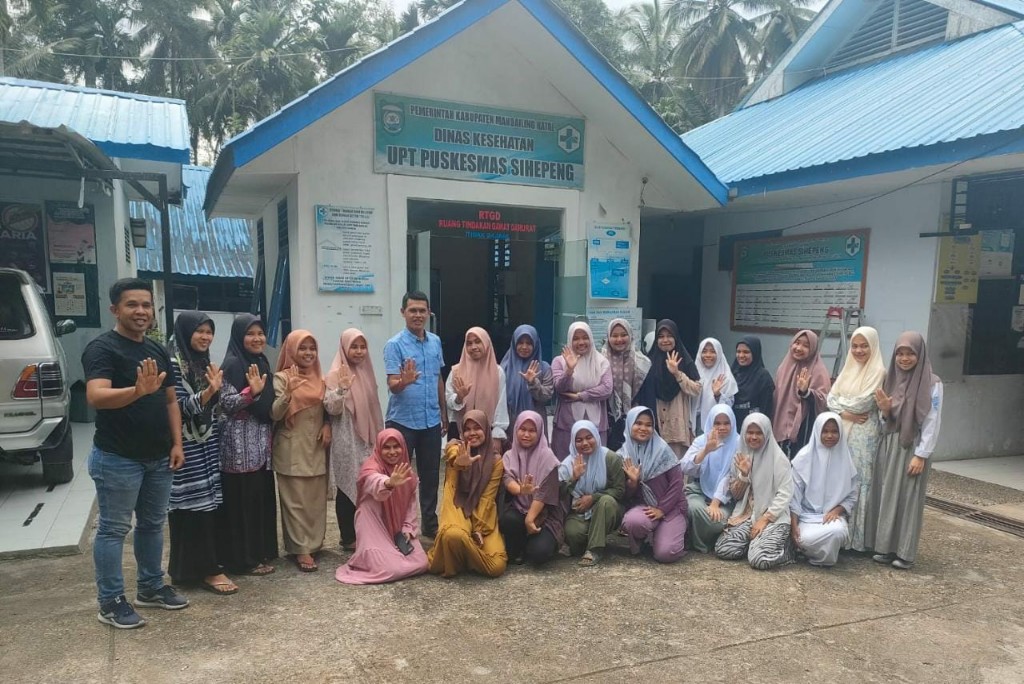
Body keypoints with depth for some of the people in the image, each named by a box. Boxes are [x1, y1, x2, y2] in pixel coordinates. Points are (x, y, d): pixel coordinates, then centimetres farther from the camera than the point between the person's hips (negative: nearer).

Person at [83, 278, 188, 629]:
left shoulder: (158, 350, 10)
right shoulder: (102, 348, -13)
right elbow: (96, 397, -29)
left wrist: (177, 443, 5)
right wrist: (138, 391, -47)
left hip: (158, 457, 7)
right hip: (117, 459, -7)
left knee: (152, 524, 16)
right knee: (113, 529, 4)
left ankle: (151, 587, 30)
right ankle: (110, 602, 15)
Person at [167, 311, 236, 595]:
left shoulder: (203, 362, 13)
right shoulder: (173, 364, -13)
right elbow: (180, 407, -18)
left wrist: (215, 387, 1)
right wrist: (210, 390, -30)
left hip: (206, 444, 9)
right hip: (187, 446, -9)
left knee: (209, 503, 11)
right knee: (195, 505, -5)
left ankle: (203, 566, 22)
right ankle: (207, 570, 1)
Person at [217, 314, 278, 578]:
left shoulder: (262, 362, 13)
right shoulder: (232, 364, -12)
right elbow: (225, 403, -18)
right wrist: (251, 391, -29)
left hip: (260, 440, 8)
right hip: (240, 443, -8)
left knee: (262, 496, 13)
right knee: (242, 500, -2)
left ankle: (261, 551, 24)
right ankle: (244, 558, 8)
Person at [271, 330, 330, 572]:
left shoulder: (319, 378, 9)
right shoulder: (281, 378, -7)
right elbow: (274, 414, -15)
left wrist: (327, 426, 0)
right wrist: (289, 392, -30)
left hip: (316, 447, 5)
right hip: (292, 448, -5)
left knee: (316, 498, 10)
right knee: (296, 500, -2)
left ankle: (314, 542, 23)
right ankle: (300, 549, 4)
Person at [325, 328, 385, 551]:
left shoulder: (365, 371, 9)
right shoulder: (336, 374, -11)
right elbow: (331, 409, -18)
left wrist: (378, 436, 20)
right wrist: (341, 388, -34)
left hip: (366, 440, 7)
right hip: (347, 442, -7)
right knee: (348, 489, 1)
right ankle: (349, 538, 12)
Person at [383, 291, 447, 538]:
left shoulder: (436, 341, 6)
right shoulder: (394, 344, -11)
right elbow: (392, 386, -18)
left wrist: (444, 414, 16)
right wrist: (404, 381, -40)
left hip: (431, 421, 5)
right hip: (402, 421, -5)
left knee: (430, 475, 14)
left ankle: (430, 523, 27)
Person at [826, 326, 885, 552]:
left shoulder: (878, 372, -6)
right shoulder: (848, 369, 14)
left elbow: (863, 404, -14)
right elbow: (831, 398, 7)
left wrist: (841, 401, 1)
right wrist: (845, 413, -10)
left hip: (864, 435, -6)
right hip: (842, 431, 6)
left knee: (859, 482, -3)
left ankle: (858, 537, 5)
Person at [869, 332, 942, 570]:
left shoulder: (932, 384, -8)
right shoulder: (891, 380, 7)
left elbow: (932, 422, -10)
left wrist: (921, 455, -14)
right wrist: (885, 409, -11)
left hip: (913, 448, -5)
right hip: (889, 445, 5)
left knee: (908, 498, 0)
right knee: (886, 495, 7)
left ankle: (905, 552, 9)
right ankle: (886, 547, 16)